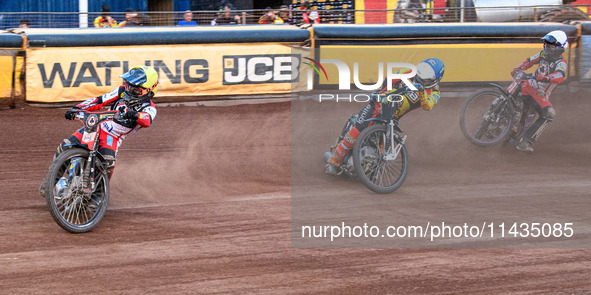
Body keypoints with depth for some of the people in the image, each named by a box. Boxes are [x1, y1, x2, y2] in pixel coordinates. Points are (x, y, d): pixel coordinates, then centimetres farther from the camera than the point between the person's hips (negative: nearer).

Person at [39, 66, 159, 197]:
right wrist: (77, 108, -8)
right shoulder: (122, 91, 3)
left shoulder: (149, 108, -11)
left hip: (113, 137, -3)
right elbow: (100, 100, 4)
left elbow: (147, 121, -34)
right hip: (97, 126, 4)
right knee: (66, 146, -12)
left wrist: (135, 115, -56)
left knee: (108, 162, -32)